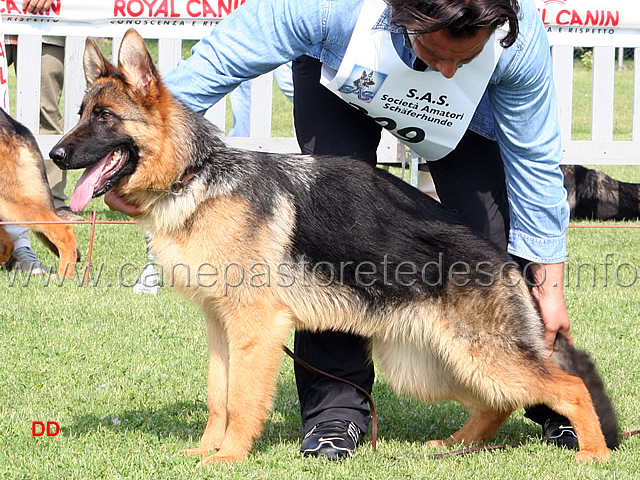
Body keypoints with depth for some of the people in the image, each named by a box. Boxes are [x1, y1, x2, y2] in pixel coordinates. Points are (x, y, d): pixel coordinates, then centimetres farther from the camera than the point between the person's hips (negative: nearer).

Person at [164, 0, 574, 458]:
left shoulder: (520, 40, -38)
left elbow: (535, 163, -21)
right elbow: (220, 60, -28)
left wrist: (549, 288, -15)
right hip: (338, 76, -1)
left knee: (488, 228, -12)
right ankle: (335, 403, -13)